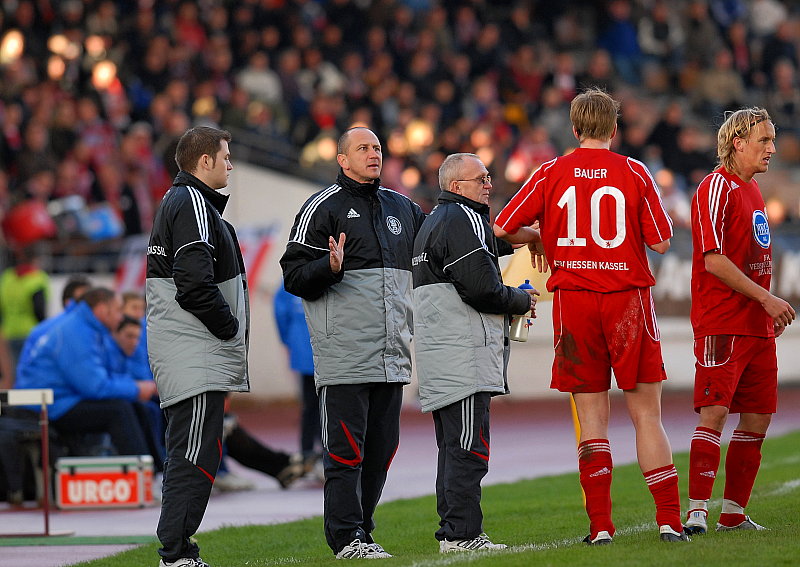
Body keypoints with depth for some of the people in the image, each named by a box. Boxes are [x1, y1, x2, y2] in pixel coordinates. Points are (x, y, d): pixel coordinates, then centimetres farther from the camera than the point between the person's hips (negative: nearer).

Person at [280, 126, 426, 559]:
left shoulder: (403, 209, 18)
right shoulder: (323, 208, -1)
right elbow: (294, 275, -6)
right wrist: (331, 267, -24)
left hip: (392, 355, 6)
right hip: (344, 352, -6)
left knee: (381, 446, 7)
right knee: (345, 447, -8)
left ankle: (360, 531, 14)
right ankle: (347, 537, -6)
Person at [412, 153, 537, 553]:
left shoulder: (434, 221, 24)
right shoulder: (462, 220, -10)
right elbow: (481, 287, -18)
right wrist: (521, 301, -2)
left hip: (438, 355, 11)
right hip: (463, 353, -11)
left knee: (454, 447, 13)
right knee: (469, 448, -11)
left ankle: (451, 533, 14)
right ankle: (462, 534, -13)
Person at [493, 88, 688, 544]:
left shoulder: (551, 175, 2)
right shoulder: (634, 173, -1)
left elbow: (502, 229, 3)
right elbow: (661, 242, -2)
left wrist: (536, 237, 22)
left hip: (574, 300, 1)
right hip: (628, 297, -1)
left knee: (592, 417, 5)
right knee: (647, 413, 3)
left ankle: (601, 524, -1)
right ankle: (670, 519, -2)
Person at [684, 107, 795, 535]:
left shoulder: (752, 189, 18)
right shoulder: (716, 188, -11)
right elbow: (714, 261, -18)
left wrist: (770, 307, 15)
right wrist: (766, 298, -18)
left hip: (757, 324, 9)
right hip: (721, 322, -9)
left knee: (757, 417, 8)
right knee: (715, 412, -13)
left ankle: (734, 512, 15)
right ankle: (697, 511, -13)